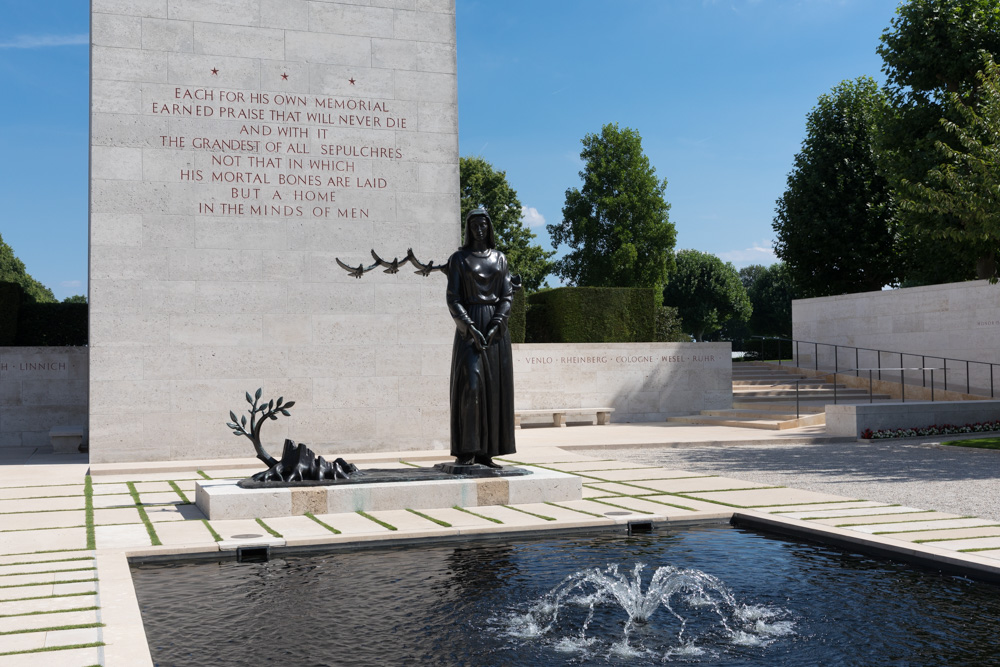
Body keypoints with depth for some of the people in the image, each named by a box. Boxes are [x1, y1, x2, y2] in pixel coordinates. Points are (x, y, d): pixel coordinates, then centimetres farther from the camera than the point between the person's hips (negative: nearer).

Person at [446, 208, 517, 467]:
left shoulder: (499, 258, 13)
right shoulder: (458, 259, 3)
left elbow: (507, 296, 5)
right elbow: (453, 299, -4)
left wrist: (494, 327, -11)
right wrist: (471, 329, -17)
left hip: (496, 328, 4)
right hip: (469, 327, -4)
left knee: (494, 388, 1)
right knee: (470, 385, -14)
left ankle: (486, 452, 5)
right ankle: (466, 450, -10)